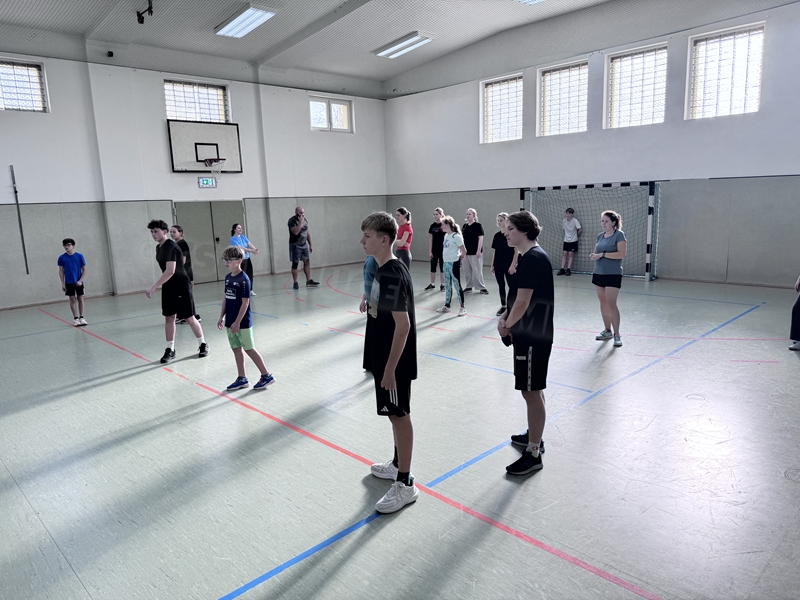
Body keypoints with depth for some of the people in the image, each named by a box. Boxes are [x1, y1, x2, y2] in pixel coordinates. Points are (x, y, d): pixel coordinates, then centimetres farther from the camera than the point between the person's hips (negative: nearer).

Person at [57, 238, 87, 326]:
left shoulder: (79, 256, -4)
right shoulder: (62, 258, -1)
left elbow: (84, 270, -1)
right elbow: (61, 271, 3)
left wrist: (80, 281, -10)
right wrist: (62, 283, -2)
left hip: (78, 282, 0)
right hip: (69, 283, 0)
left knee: (80, 299, 4)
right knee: (72, 300, 4)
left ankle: (81, 317, 12)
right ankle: (75, 318, 10)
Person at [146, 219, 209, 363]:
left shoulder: (170, 246, -20)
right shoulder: (159, 247, 9)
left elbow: (170, 271, -29)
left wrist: (153, 287, -29)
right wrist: (160, 286, 19)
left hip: (181, 286, -8)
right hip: (168, 287, 8)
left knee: (189, 318, 0)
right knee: (169, 318, 8)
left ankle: (203, 345, 16)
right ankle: (170, 350, 16)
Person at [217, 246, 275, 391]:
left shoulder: (243, 279, -17)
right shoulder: (228, 277, 7)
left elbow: (245, 302, -18)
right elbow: (225, 298, 14)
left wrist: (238, 322, -18)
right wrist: (222, 317, 13)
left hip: (242, 322, -7)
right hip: (230, 322, 7)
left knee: (249, 349, 1)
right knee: (236, 349, 13)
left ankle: (267, 375, 13)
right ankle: (242, 379, 24)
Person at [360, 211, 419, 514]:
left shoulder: (393, 274, -22)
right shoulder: (382, 270, 7)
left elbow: (403, 324, -25)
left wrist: (390, 369, -22)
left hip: (394, 362, -9)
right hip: (383, 357, 9)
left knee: (399, 415, 1)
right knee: (396, 415, 21)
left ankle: (405, 484, 14)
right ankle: (398, 463, 38)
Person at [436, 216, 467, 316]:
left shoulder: (456, 236, -15)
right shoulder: (446, 235, 10)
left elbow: (464, 251, -12)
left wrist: (459, 258, 1)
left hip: (454, 263, -8)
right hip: (446, 263, 8)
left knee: (457, 285, -2)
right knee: (447, 285, 14)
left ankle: (463, 307, 7)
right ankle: (447, 306, 24)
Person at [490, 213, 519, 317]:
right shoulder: (497, 235, 7)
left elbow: (517, 251, -9)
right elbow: (494, 251, 12)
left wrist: (513, 265, -14)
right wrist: (492, 265, 10)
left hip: (509, 266, -5)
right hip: (498, 265, 5)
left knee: (512, 285, 0)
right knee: (501, 286, 11)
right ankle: (503, 306, 21)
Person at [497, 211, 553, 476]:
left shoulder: (532, 258, -20)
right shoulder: (533, 256, 12)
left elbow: (522, 302, -22)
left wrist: (507, 325, -7)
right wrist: (506, 317, 5)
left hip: (532, 337, -10)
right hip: (533, 334, 10)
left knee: (531, 392, -2)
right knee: (534, 390, 22)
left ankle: (533, 454, 9)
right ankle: (534, 436, 38)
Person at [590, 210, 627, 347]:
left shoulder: (619, 235, -8)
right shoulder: (600, 236, 12)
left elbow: (621, 254, -17)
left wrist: (602, 254, -20)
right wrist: (593, 255, -5)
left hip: (613, 274, -7)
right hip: (599, 273, 7)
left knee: (611, 303, -11)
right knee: (603, 303, 10)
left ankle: (617, 334, -4)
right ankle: (607, 331, 21)